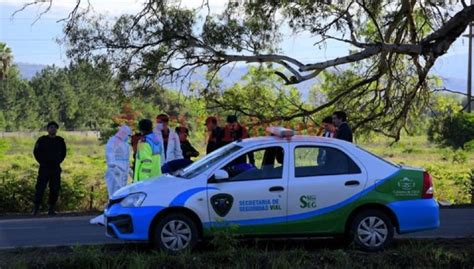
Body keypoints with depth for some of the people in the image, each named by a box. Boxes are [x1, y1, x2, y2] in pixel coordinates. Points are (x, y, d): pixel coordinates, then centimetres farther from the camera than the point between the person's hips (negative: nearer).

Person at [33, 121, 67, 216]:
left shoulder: (60, 141, 8)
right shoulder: (42, 140, -1)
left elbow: (63, 153, 18)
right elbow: (36, 152, 4)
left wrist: (58, 162, 8)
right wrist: (42, 162, -1)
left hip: (56, 168, 3)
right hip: (44, 168, -3)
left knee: (55, 189, 2)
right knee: (40, 188, -7)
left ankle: (51, 208, 11)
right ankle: (36, 208, -3)